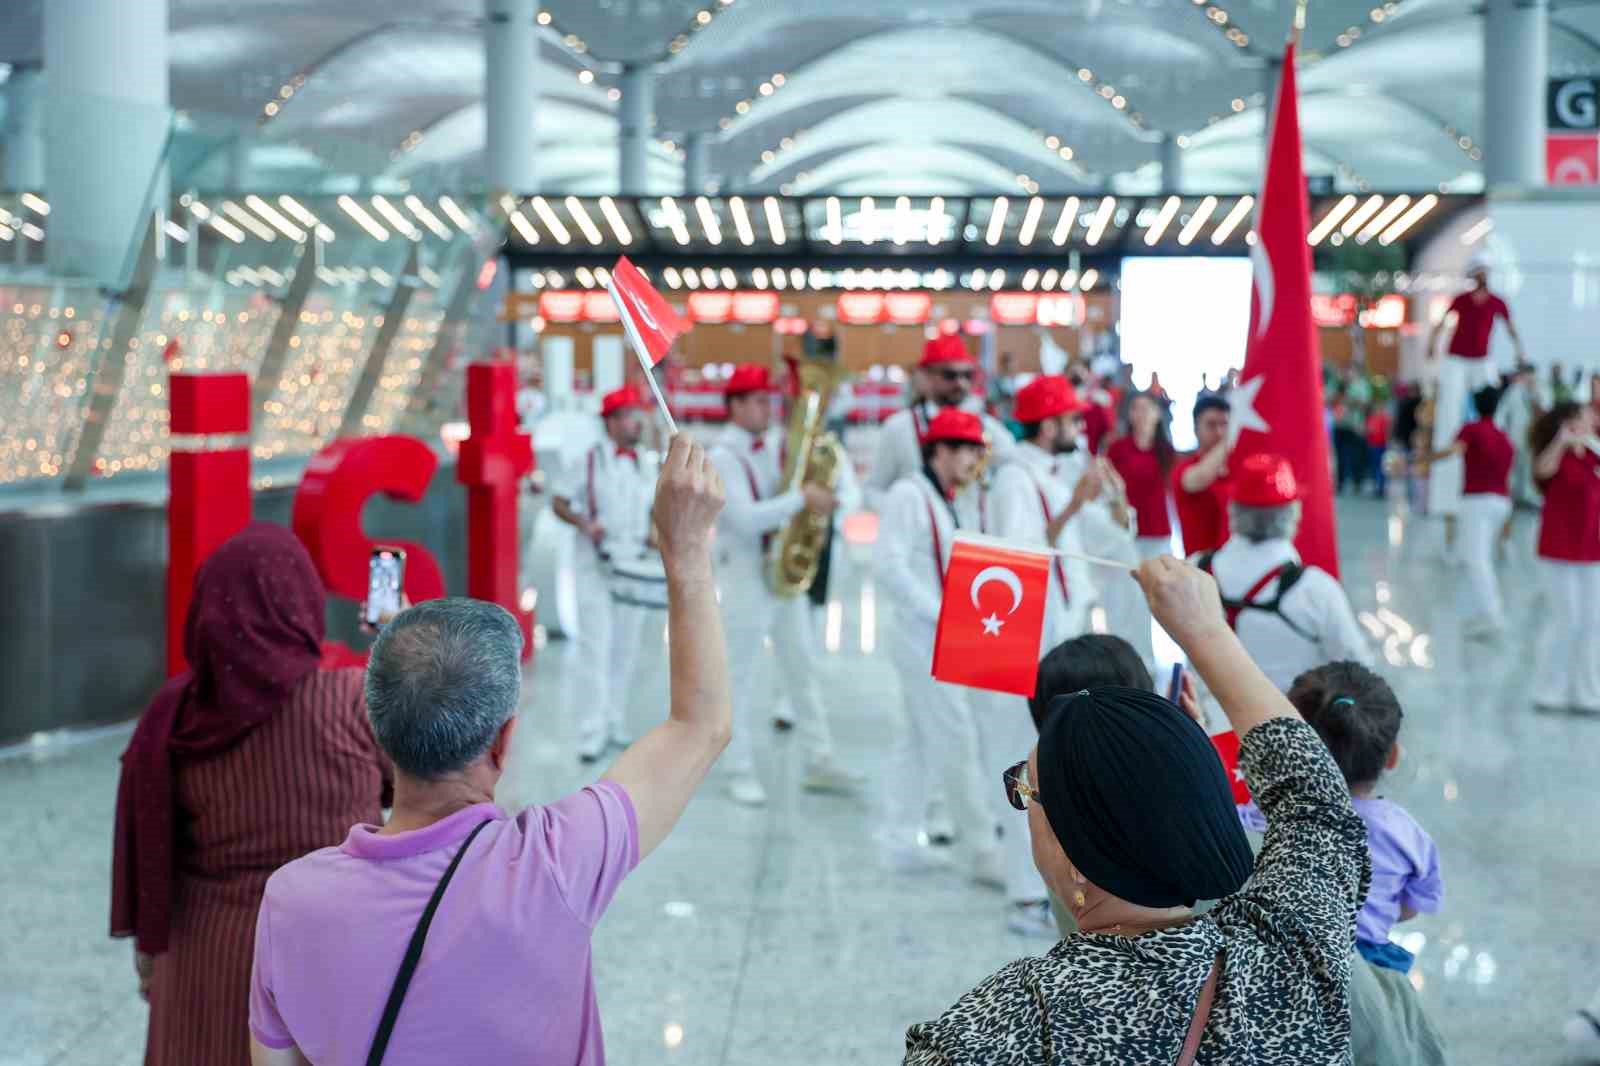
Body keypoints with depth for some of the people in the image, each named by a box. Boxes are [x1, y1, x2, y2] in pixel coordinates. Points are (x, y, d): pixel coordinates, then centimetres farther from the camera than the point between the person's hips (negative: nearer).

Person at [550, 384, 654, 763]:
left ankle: (615, 726, 20)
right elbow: (559, 503, -2)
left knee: (625, 649, 9)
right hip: (597, 564, -5)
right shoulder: (590, 461, -3)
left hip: (634, 565, 5)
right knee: (596, 645, -9)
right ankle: (592, 734, -7)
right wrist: (585, 523, -20)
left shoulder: (643, 466, 12)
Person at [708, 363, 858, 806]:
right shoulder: (722, 457, -12)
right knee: (740, 675, 2)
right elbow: (746, 518, -24)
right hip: (744, 570, -7)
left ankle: (819, 762, 15)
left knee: (802, 668, 9)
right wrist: (801, 498, -27)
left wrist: (821, 497, -9)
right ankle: (741, 773, 9)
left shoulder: (777, 444, 6)